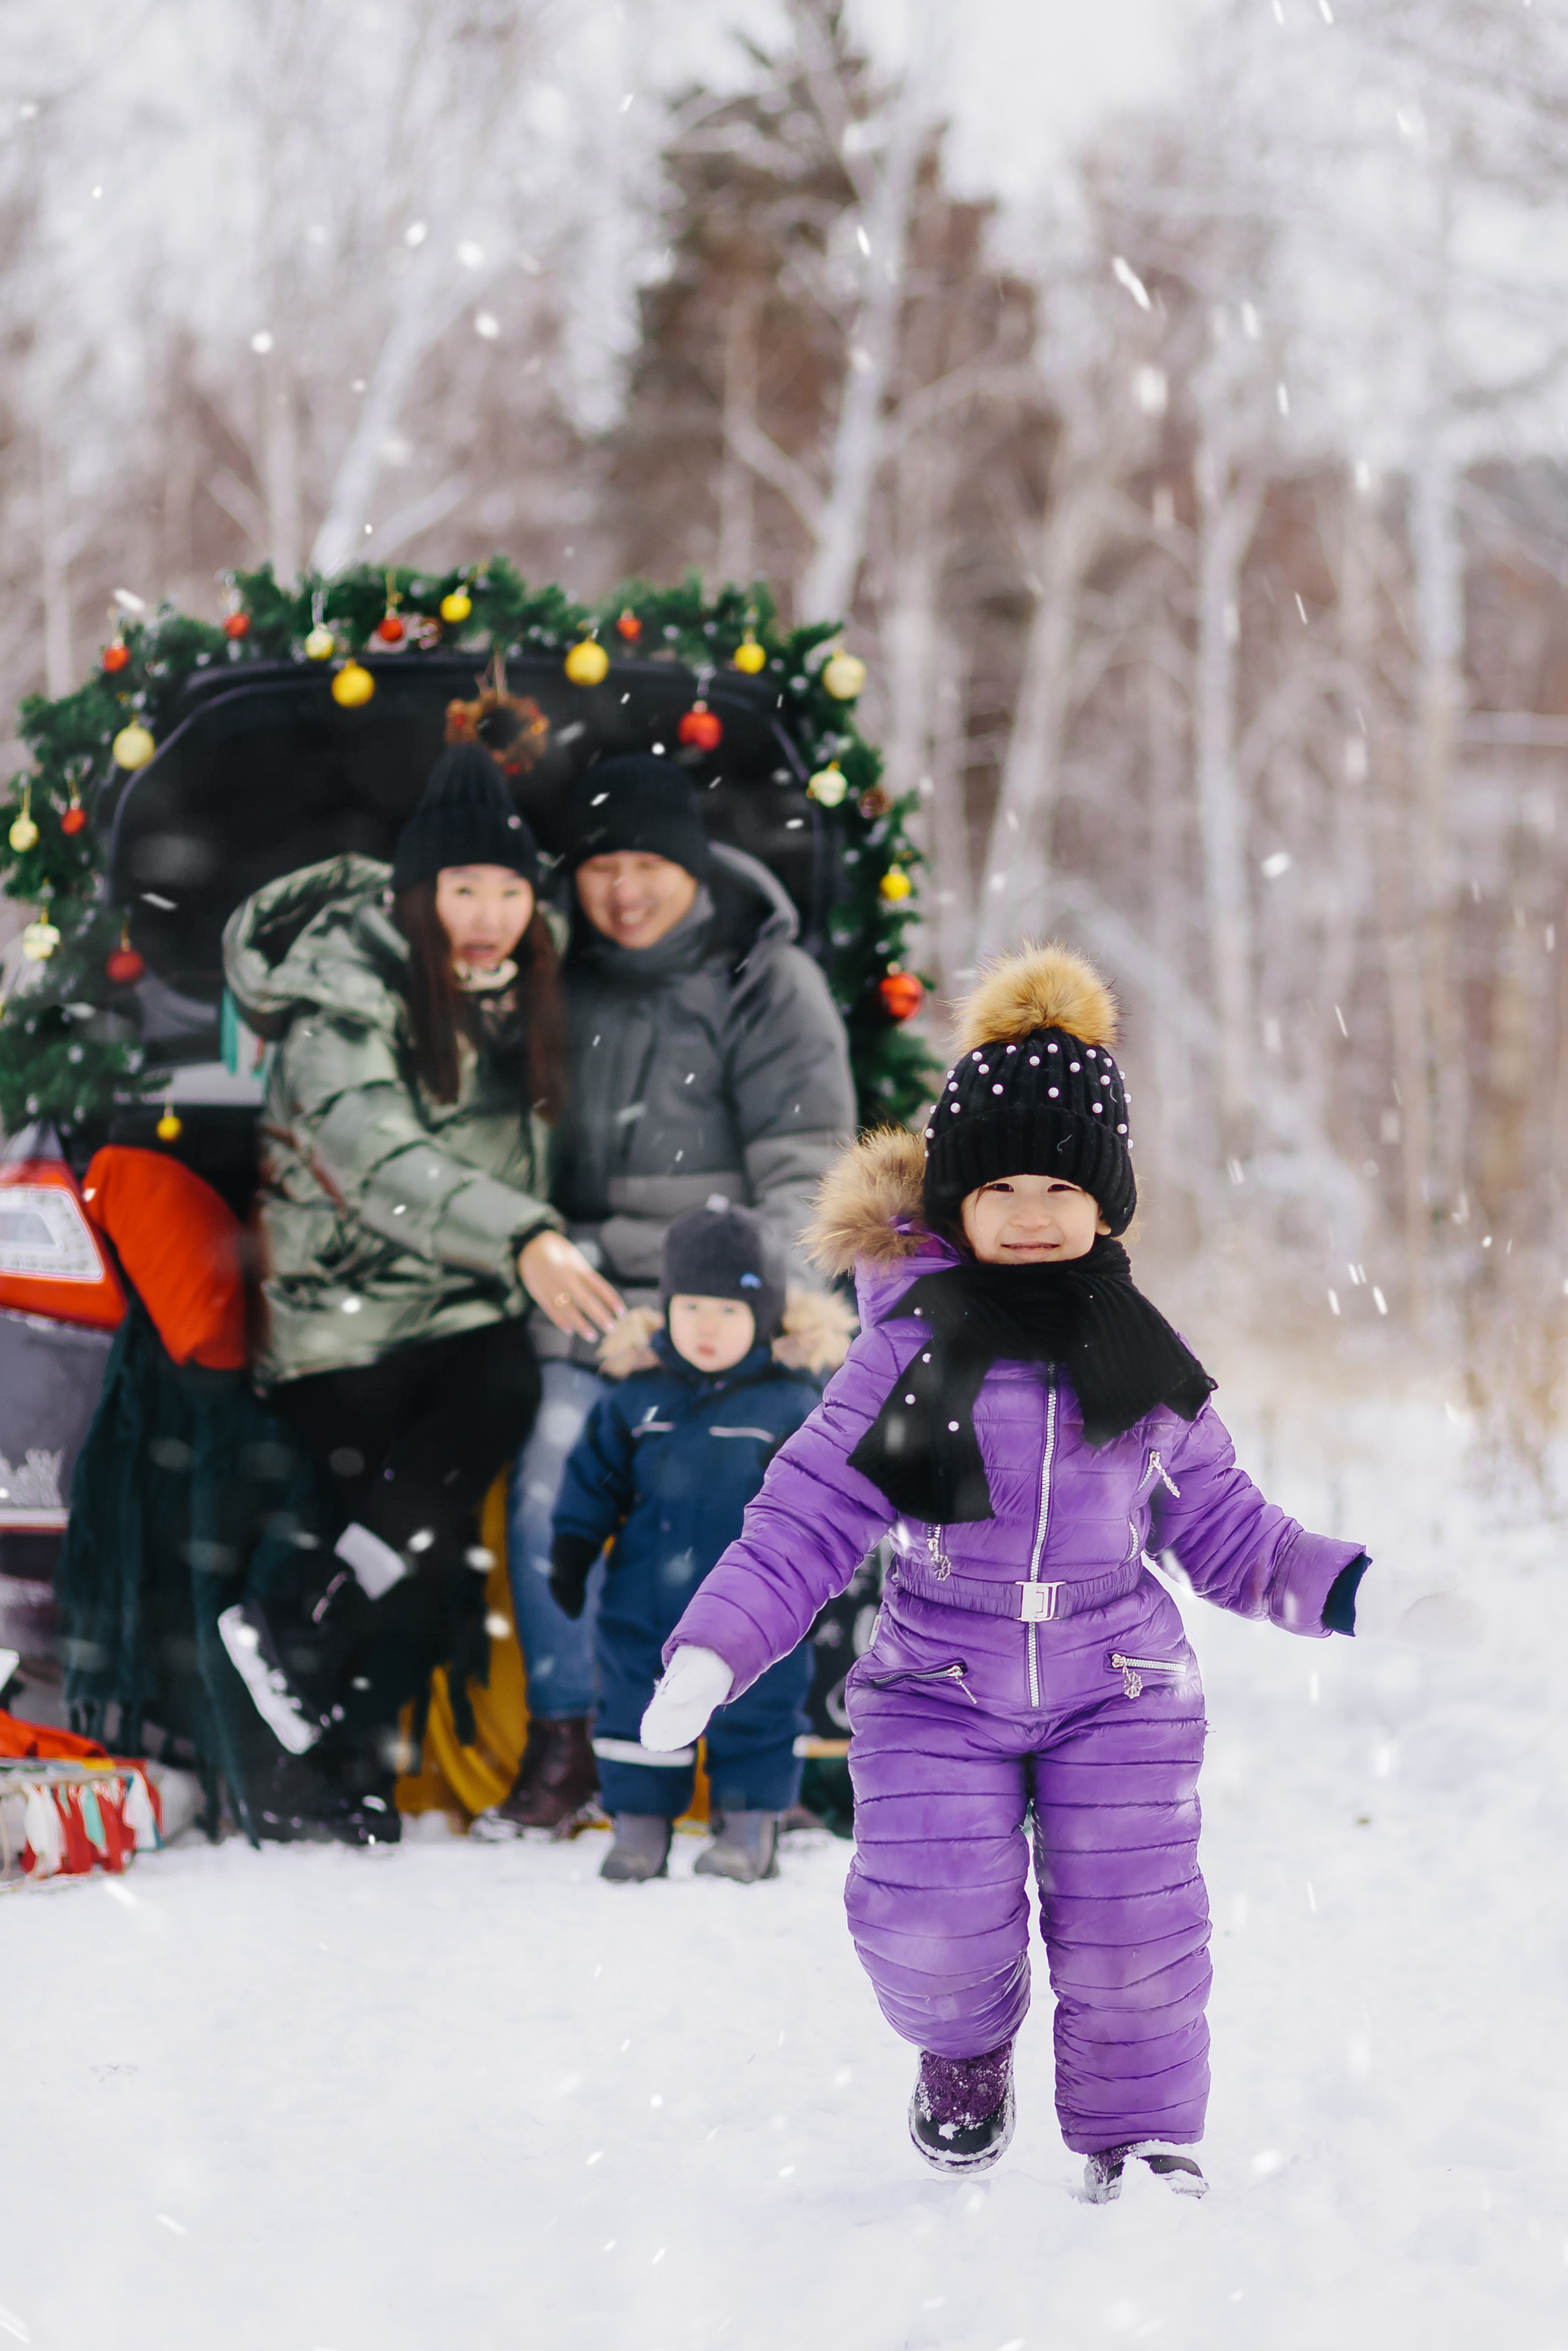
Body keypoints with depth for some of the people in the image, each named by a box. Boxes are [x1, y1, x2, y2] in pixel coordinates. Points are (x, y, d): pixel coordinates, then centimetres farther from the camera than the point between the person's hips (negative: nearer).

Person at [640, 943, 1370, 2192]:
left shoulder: (1144, 1362, 4)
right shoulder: (911, 1353, -4)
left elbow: (1222, 1525, 12)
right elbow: (808, 1517, -4)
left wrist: (1342, 1587, -4)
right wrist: (714, 1650, -14)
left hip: (1117, 1689, 2)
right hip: (942, 1689, -1)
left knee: (1131, 1932, -6)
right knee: (933, 1923, -16)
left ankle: (1143, 2139, 17)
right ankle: (965, 2047, 19)